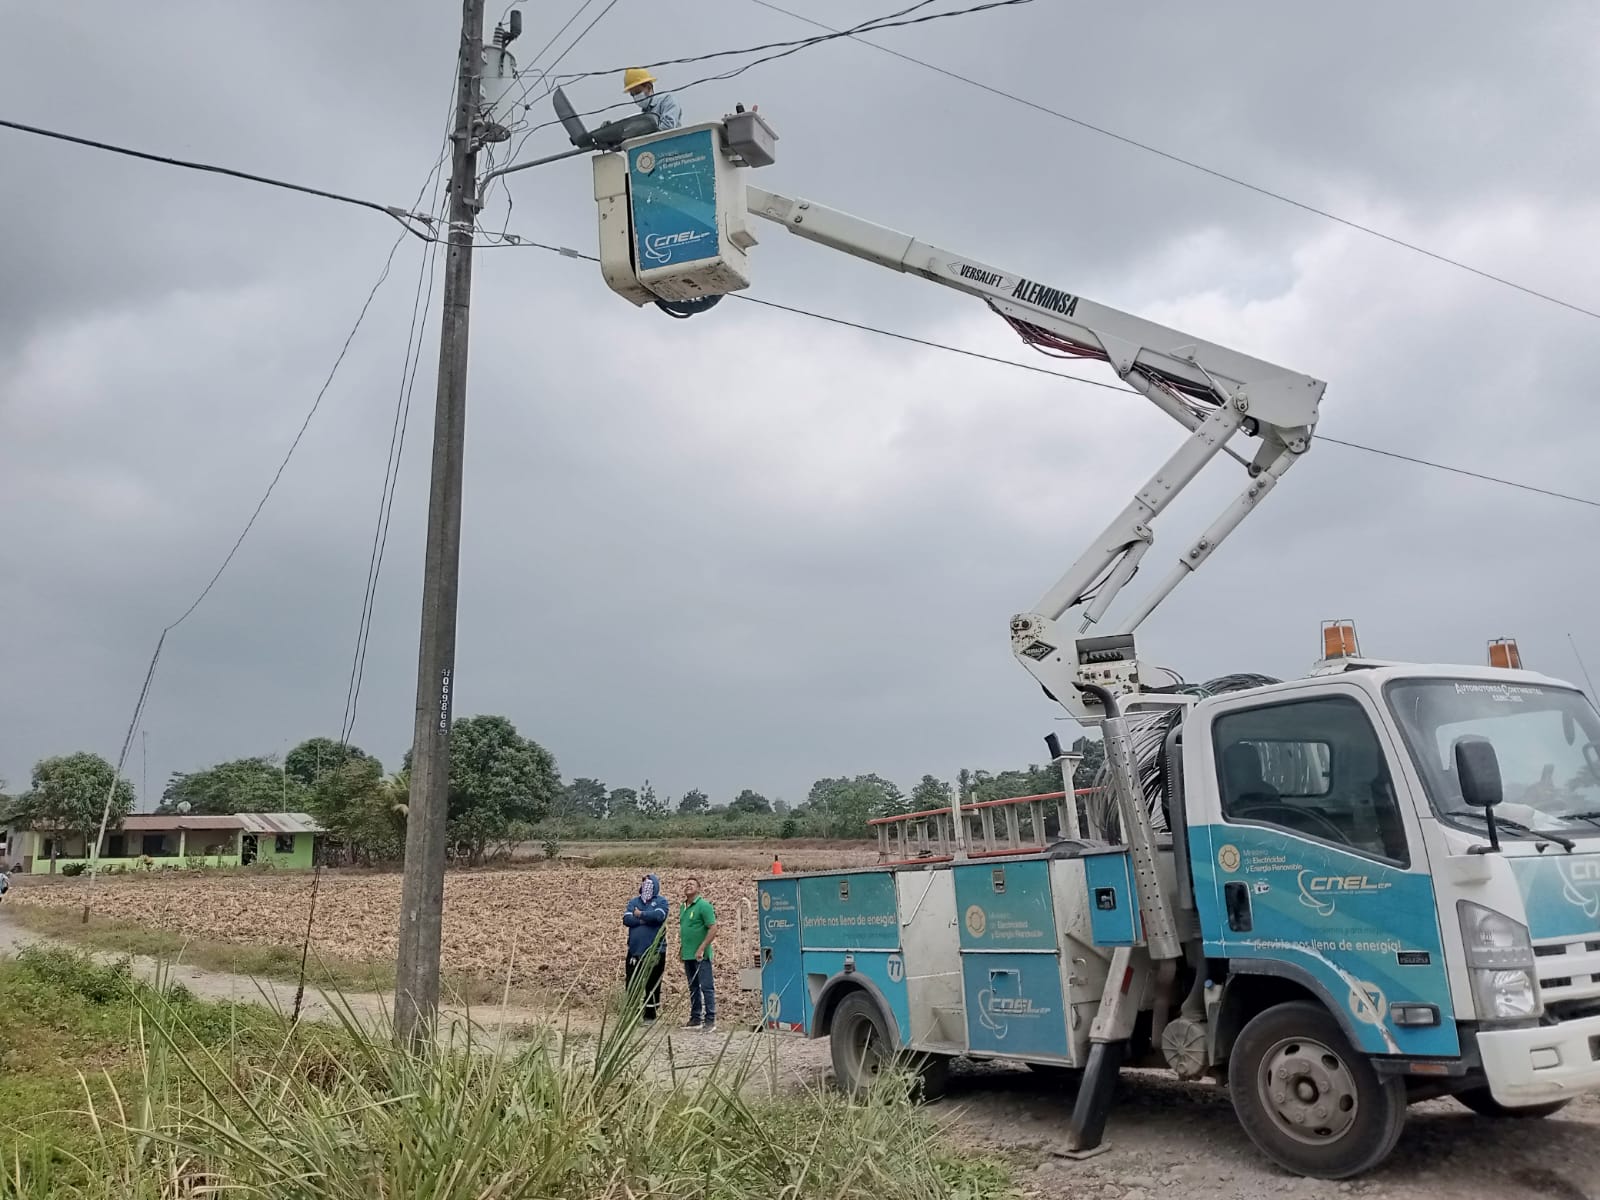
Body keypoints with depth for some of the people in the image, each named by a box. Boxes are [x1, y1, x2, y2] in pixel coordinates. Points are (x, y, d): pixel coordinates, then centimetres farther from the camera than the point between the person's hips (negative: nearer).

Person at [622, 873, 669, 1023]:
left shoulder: (661, 901, 0)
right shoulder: (634, 901, 10)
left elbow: (658, 916, -20)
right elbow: (626, 919, -5)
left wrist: (640, 914, -7)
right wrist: (646, 920, -15)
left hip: (655, 951, -3)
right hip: (635, 950, 3)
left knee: (652, 985, 4)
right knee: (631, 984, 6)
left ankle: (650, 1016, 13)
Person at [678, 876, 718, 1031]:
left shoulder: (703, 905, -10)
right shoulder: (682, 907, 13)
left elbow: (713, 929, -15)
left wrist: (701, 949, -19)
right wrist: (681, 947, 15)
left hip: (701, 955, -8)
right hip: (687, 954, 8)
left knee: (706, 987, -5)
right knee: (693, 987, 14)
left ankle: (710, 1020, -3)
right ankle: (695, 1019, 21)